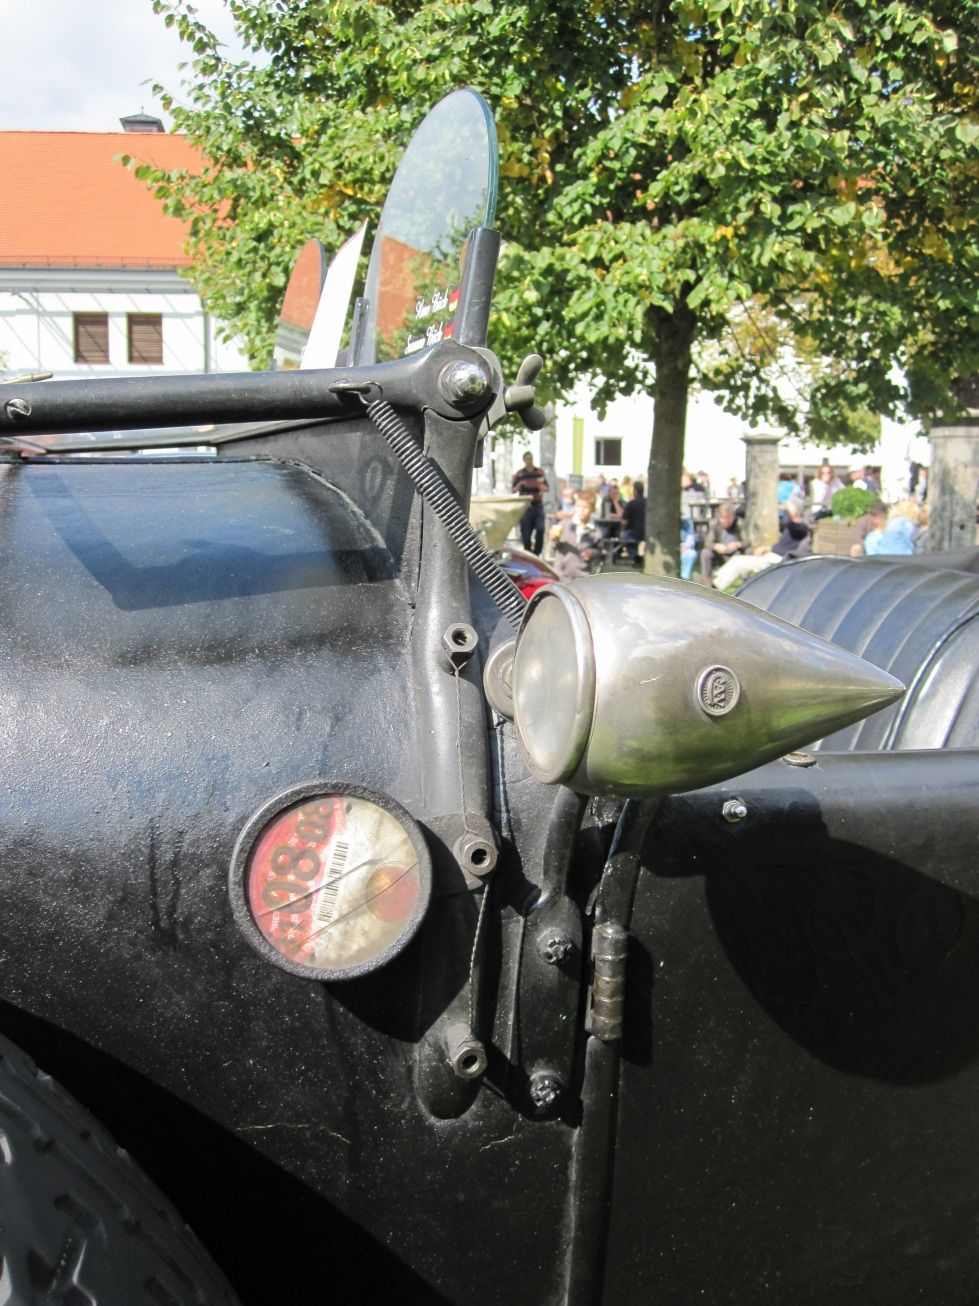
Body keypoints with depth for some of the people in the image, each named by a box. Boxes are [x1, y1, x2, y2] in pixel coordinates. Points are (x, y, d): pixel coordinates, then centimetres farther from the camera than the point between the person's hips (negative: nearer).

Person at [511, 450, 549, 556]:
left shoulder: (540, 471, 8)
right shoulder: (519, 474, 3)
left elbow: (546, 488, 10)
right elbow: (513, 490, 5)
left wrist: (541, 485, -13)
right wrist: (519, 486, -16)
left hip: (538, 505, 1)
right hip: (526, 506, -1)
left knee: (540, 529, -12)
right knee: (526, 532, 0)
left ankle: (536, 553, 1)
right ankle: (528, 554, 15)